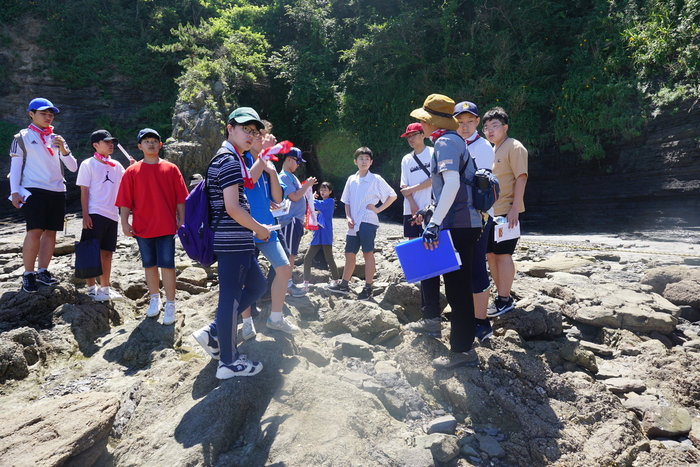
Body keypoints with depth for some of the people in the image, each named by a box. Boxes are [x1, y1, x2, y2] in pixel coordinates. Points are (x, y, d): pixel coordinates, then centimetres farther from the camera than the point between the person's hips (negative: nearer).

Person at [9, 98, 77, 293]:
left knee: (50, 232, 3)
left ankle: (42, 271, 13)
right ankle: (28, 274, -2)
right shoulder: (22, 137, 5)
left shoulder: (57, 139, 16)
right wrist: (14, 192, -8)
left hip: (57, 192, 4)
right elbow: (15, 166, 1)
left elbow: (73, 167, 10)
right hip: (34, 191, -4)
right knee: (34, 232, -12)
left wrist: (63, 149, -7)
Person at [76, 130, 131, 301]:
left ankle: (105, 287, 21)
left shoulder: (116, 166, 13)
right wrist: (85, 215, -12)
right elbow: (84, 191, -5)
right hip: (95, 214, -5)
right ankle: (91, 288, 7)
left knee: (107, 252, 11)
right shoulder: (88, 164, -1)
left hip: (112, 215, 5)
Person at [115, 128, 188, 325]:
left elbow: (180, 198, 2)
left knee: (167, 265, -2)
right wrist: (125, 222, -6)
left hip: (166, 226, -2)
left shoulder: (171, 169, 2)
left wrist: (181, 220, -2)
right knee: (149, 264, 12)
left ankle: (170, 304, 5)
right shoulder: (132, 172, 4)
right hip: (143, 226, 2)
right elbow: (125, 201, 2)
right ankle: (155, 299, 28)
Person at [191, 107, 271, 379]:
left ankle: (213, 332, 22)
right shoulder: (230, 160, -14)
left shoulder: (225, 158, 18)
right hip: (234, 241, -11)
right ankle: (229, 362, 14)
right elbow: (233, 208, -20)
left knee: (256, 286, 20)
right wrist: (259, 229, -9)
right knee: (231, 296, -1)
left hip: (233, 240, 11)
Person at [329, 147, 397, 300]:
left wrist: (378, 209, -7)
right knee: (349, 253, 10)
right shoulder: (351, 180, 11)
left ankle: (368, 288, 3)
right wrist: (348, 217, 2)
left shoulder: (376, 179, -3)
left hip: (368, 221, -5)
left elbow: (392, 195, -2)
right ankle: (344, 285, 21)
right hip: (354, 223, 5)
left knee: (368, 253, -3)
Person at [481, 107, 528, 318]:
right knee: (490, 254, 10)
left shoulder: (514, 147, -7)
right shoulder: (491, 151, 18)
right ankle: (501, 296, 22)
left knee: (503, 254, -6)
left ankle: (505, 300, 5)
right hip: (490, 212, 8)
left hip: (506, 212, -8)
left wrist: (514, 209, -20)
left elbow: (521, 178, -14)